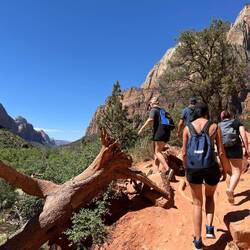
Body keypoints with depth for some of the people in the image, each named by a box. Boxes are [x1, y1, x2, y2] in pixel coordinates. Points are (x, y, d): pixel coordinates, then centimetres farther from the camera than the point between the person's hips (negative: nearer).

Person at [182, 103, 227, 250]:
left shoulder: (187, 128, 2)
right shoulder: (214, 127, -1)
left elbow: (184, 152, 2)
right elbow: (221, 152, -1)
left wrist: (186, 169, 16)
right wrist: (224, 168, 14)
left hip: (193, 169, 1)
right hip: (210, 168, 0)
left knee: (197, 203, 16)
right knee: (210, 197, 30)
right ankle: (210, 228, 17)